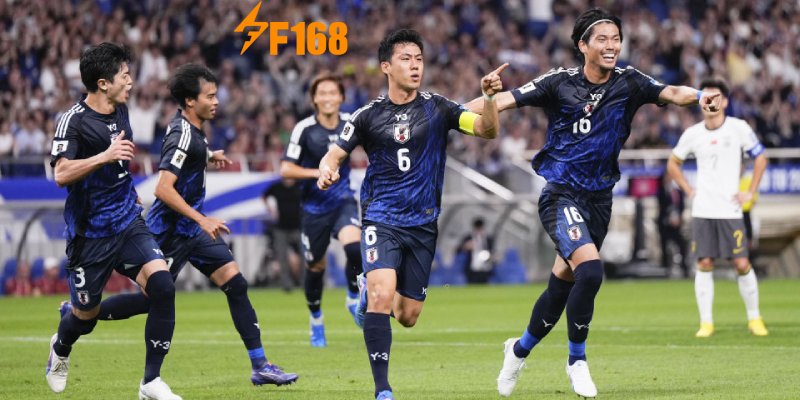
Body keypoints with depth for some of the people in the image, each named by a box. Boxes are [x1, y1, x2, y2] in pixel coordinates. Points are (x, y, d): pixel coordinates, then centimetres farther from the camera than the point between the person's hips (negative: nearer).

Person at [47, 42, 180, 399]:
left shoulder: (120, 110, 7)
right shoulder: (73, 120, -16)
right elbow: (61, 174, -28)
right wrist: (105, 156, -37)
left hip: (128, 222, 5)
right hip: (90, 232, -5)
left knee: (162, 285, -18)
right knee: (86, 315, 9)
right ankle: (60, 347, 48)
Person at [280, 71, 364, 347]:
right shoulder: (304, 129, -13)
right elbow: (286, 170, -14)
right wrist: (317, 172, -24)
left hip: (343, 200, 1)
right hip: (315, 206, -1)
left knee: (354, 246, -26)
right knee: (316, 266, 8)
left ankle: (354, 298, -1)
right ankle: (316, 320, 32)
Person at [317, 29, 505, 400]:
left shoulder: (437, 108, 0)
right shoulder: (368, 115, -1)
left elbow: (487, 129, -10)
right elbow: (333, 156, 5)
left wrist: (489, 97, -30)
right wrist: (327, 171, -19)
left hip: (423, 224, 2)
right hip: (381, 219, -2)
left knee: (408, 316, 7)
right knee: (383, 295, -25)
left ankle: (368, 293, 43)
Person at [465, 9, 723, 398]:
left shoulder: (627, 82, 0)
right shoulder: (560, 82, -7)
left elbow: (670, 93, -14)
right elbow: (505, 100, -8)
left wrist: (699, 96, -35)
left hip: (599, 198, 4)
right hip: (562, 194, -4)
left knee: (563, 284, 12)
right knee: (590, 270, -24)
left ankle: (520, 350, 37)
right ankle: (577, 360, -5)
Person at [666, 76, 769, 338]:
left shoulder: (738, 128, -3)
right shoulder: (692, 134, 4)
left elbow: (760, 158, 6)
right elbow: (673, 163, 19)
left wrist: (750, 192, 0)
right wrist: (687, 189, 6)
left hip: (730, 209, -2)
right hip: (702, 210, 2)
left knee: (742, 264, -4)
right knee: (704, 264, -2)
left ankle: (754, 318, 10)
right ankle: (706, 322, 3)